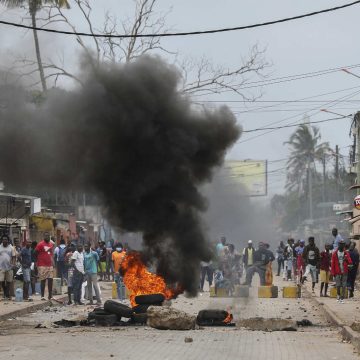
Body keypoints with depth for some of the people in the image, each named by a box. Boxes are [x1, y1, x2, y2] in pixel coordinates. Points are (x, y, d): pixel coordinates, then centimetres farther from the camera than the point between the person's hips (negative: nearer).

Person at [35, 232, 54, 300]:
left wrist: (53, 263, 17)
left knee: (50, 280, 3)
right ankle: (42, 296, 3)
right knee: (43, 280, -2)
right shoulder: (40, 244, -6)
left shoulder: (51, 244, 13)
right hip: (42, 266, -6)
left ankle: (50, 295, 9)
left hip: (50, 266, 6)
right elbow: (35, 254, -4)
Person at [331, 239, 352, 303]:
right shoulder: (335, 253, 2)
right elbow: (333, 263, 3)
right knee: (338, 285, -2)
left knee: (343, 286, -1)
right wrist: (333, 273, -1)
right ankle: (338, 295, 22)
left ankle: (342, 298, 4)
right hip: (337, 272, -1)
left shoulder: (346, 253, 4)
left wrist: (346, 259, -22)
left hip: (344, 272, 1)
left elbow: (350, 262, -1)